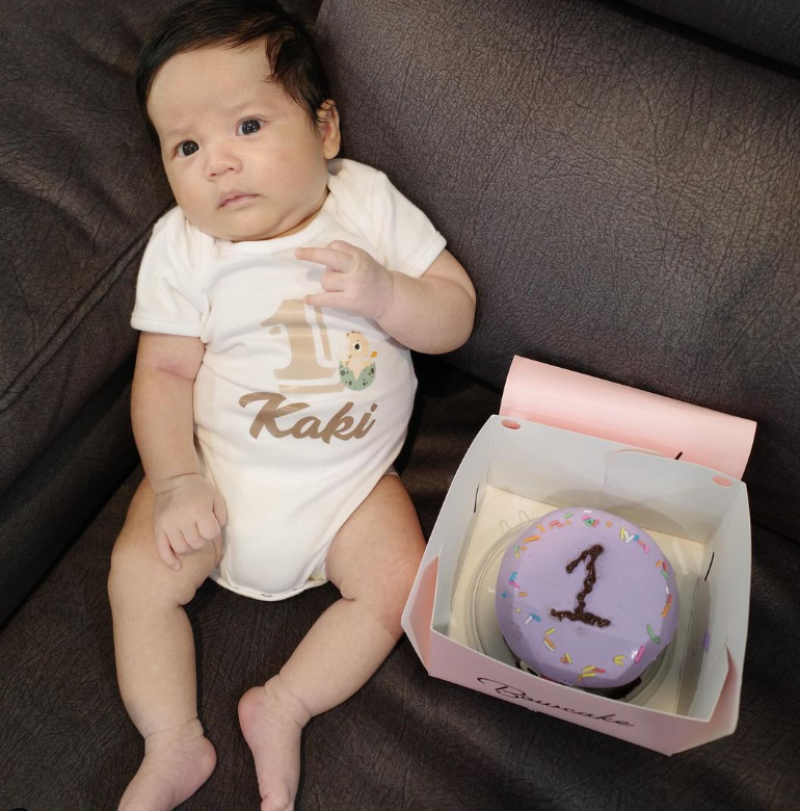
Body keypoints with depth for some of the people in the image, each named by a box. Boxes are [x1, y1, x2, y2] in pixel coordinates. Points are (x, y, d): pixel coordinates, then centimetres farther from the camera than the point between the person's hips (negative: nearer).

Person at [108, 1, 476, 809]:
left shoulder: (370, 204, -8)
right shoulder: (180, 246, -8)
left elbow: (455, 315, -7)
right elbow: (164, 371, -5)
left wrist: (381, 294, -27)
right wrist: (176, 480, -16)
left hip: (350, 479, 0)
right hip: (216, 471, 0)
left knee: (398, 580, -15)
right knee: (139, 571, -13)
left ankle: (282, 708, 2)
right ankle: (173, 743, 4)